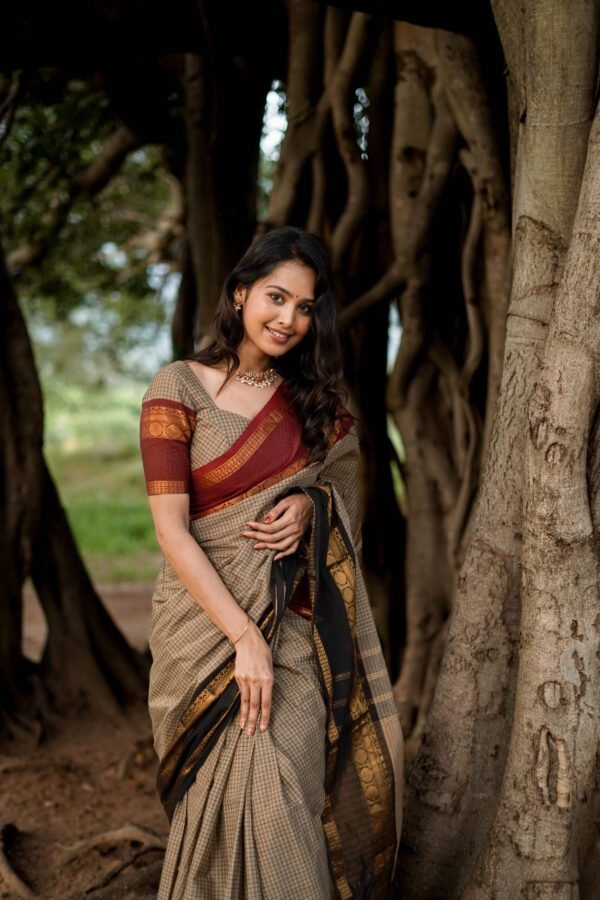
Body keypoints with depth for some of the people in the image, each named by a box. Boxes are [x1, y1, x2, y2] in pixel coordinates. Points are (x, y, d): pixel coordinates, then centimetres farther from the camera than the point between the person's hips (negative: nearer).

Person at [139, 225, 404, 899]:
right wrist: (244, 636, -18)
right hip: (208, 613, -4)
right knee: (250, 784, -14)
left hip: (295, 621, 4)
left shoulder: (312, 398, 11)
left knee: (292, 775, -8)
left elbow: (343, 481, 24)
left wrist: (309, 505, -1)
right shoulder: (179, 388, -4)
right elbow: (171, 529, -10)